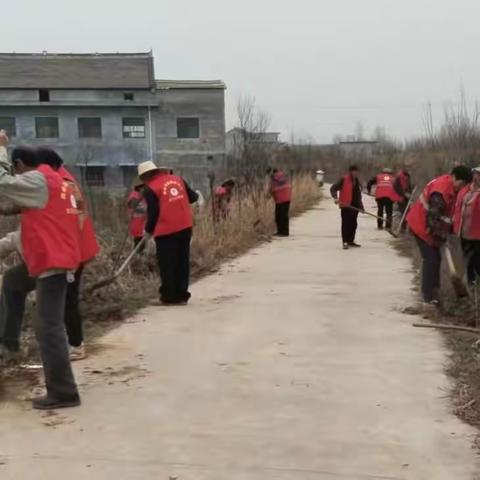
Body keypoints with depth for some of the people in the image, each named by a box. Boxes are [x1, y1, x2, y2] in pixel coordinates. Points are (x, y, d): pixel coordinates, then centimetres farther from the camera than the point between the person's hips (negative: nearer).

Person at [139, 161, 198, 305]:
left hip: (166, 231, -5)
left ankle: (170, 297, 10)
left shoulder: (150, 189, -5)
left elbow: (153, 213, -7)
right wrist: (196, 195, 38)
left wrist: (148, 230, 8)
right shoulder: (177, 179, 9)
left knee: (167, 264, 6)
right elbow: (192, 197, 14)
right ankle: (181, 295, 18)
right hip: (185, 227, 5)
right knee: (182, 262, 13)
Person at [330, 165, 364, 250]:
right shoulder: (344, 180, -7)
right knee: (346, 224, -8)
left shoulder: (357, 181, 17)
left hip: (355, 206, 8)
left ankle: (351, 240, 23)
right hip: (346, 205, -8)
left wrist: (361, 206, 22)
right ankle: (345, 242, -6)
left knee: (353, 224, 12)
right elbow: (333, 188, -11)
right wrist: (335, 198, -25)